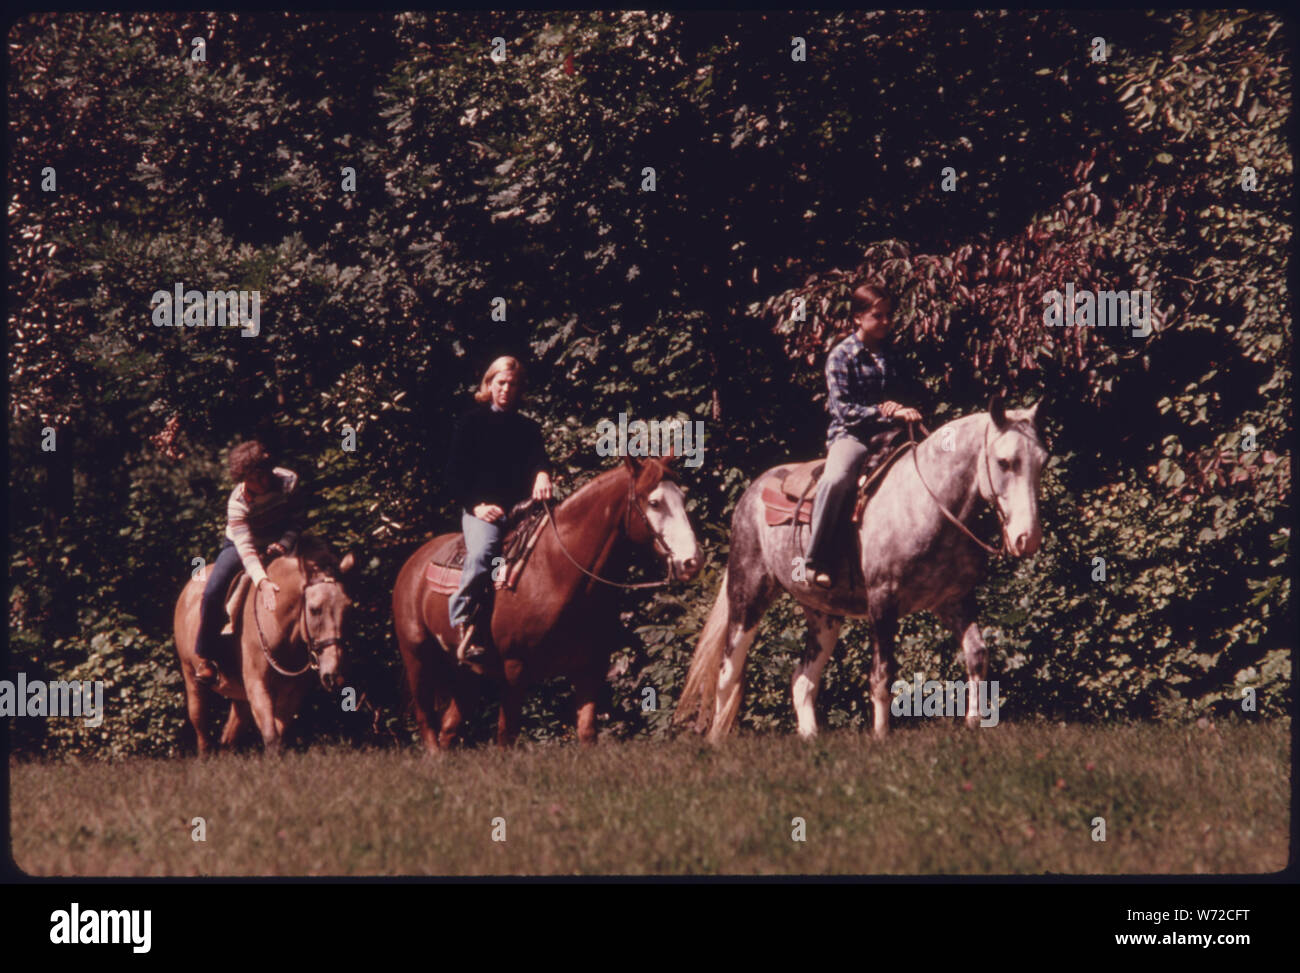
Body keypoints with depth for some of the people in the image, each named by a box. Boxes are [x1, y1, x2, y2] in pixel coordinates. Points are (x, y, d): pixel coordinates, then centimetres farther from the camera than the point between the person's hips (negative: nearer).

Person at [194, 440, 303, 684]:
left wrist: (284, 544, -31)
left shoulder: (288, 481, -21)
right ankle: (204, 657, -7)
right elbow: (245, 548, -39)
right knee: (212, 593, -25)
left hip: (277, 546, 3)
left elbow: (296, 522, -9)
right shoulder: (238, 503, -30)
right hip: (239, 546, -3)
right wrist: (262, 581, -55)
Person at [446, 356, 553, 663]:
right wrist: (475, 505, -10)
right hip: (481, 509, -4)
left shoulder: (528, 428, 21)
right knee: (482, 551, -34)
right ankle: (465, 628, -33)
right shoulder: (472, 422, 11)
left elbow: (538, 457, 1)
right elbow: (455, 473, 6)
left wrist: (542, 475, -24)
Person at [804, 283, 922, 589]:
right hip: (850, 435, -6)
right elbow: (843, 409, -10)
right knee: (836, 478, -36)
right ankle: (816, 562, -30)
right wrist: (883, 412, -20)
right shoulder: (842, 356, -2)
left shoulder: (888, 358, 15)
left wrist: (901, 411, -3)